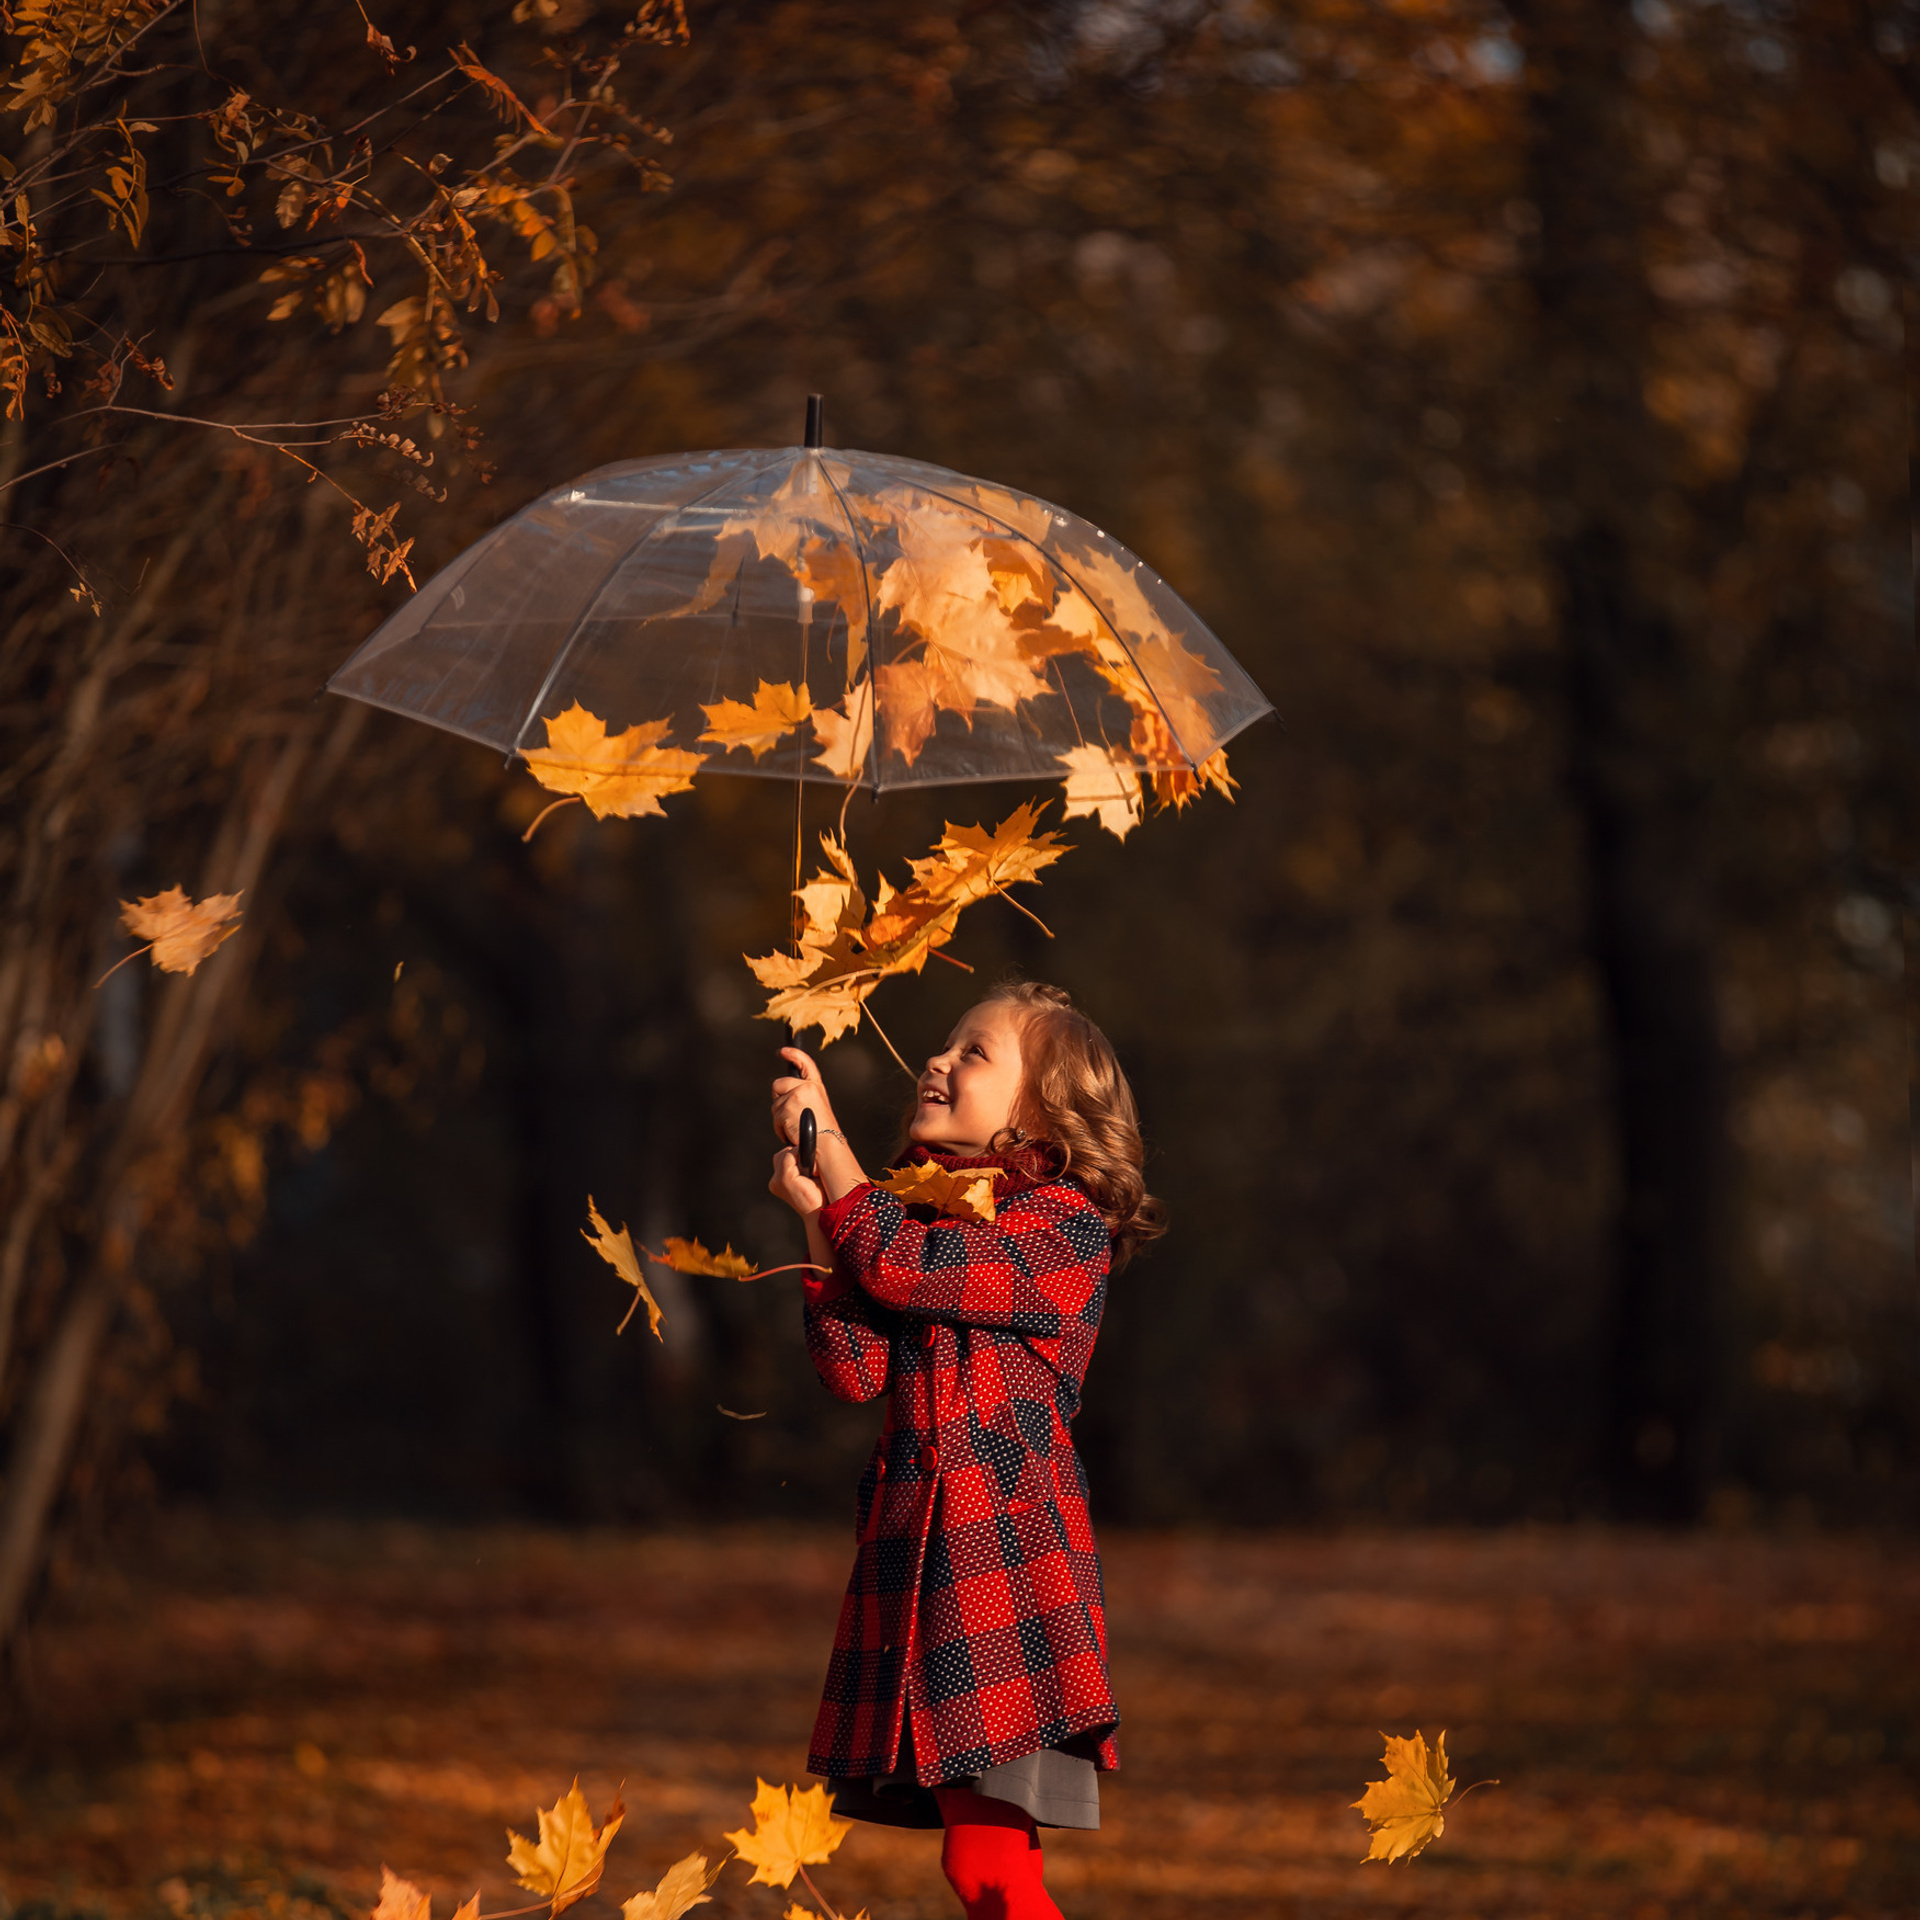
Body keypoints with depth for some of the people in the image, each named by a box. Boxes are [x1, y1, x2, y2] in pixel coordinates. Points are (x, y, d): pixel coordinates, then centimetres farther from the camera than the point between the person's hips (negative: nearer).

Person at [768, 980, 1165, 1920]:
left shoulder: (1064, 1226, -4)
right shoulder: (931, 1216, 19)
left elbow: (899, 1268, -15)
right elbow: (857, 1370, 8)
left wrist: (823, 1132, -5)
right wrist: (817, 1221, 1)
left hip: (1006, 1559, -8)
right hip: (917, 1552, 8)